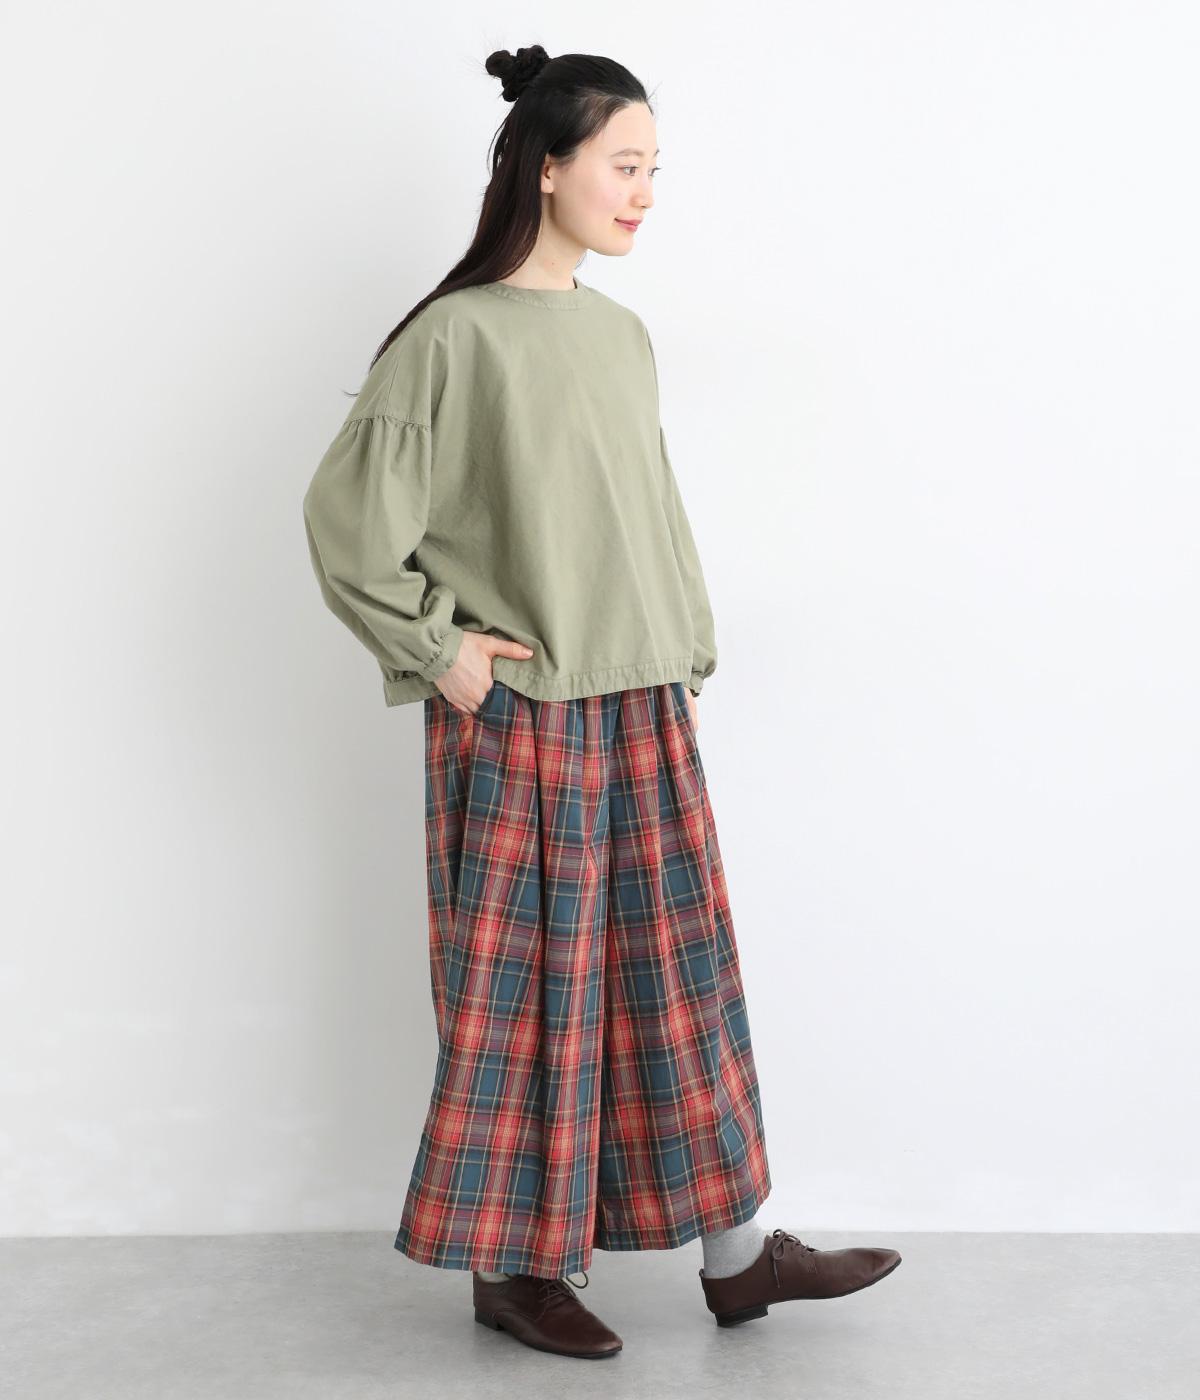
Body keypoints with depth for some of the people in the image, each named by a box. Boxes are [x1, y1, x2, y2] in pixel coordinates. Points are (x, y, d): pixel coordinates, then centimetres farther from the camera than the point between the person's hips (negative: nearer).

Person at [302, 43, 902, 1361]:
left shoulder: (621, 336, 11)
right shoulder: (458, 336, -11)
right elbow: (348, 510, -11)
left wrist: (687, 650, 12)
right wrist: (436, 647, -10)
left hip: (642, 712, 7)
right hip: (519, 721, -7)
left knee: (677, 966, 10)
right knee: (526, 985, 3)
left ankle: (736, 1249, 21)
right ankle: (508, 1263, 20)